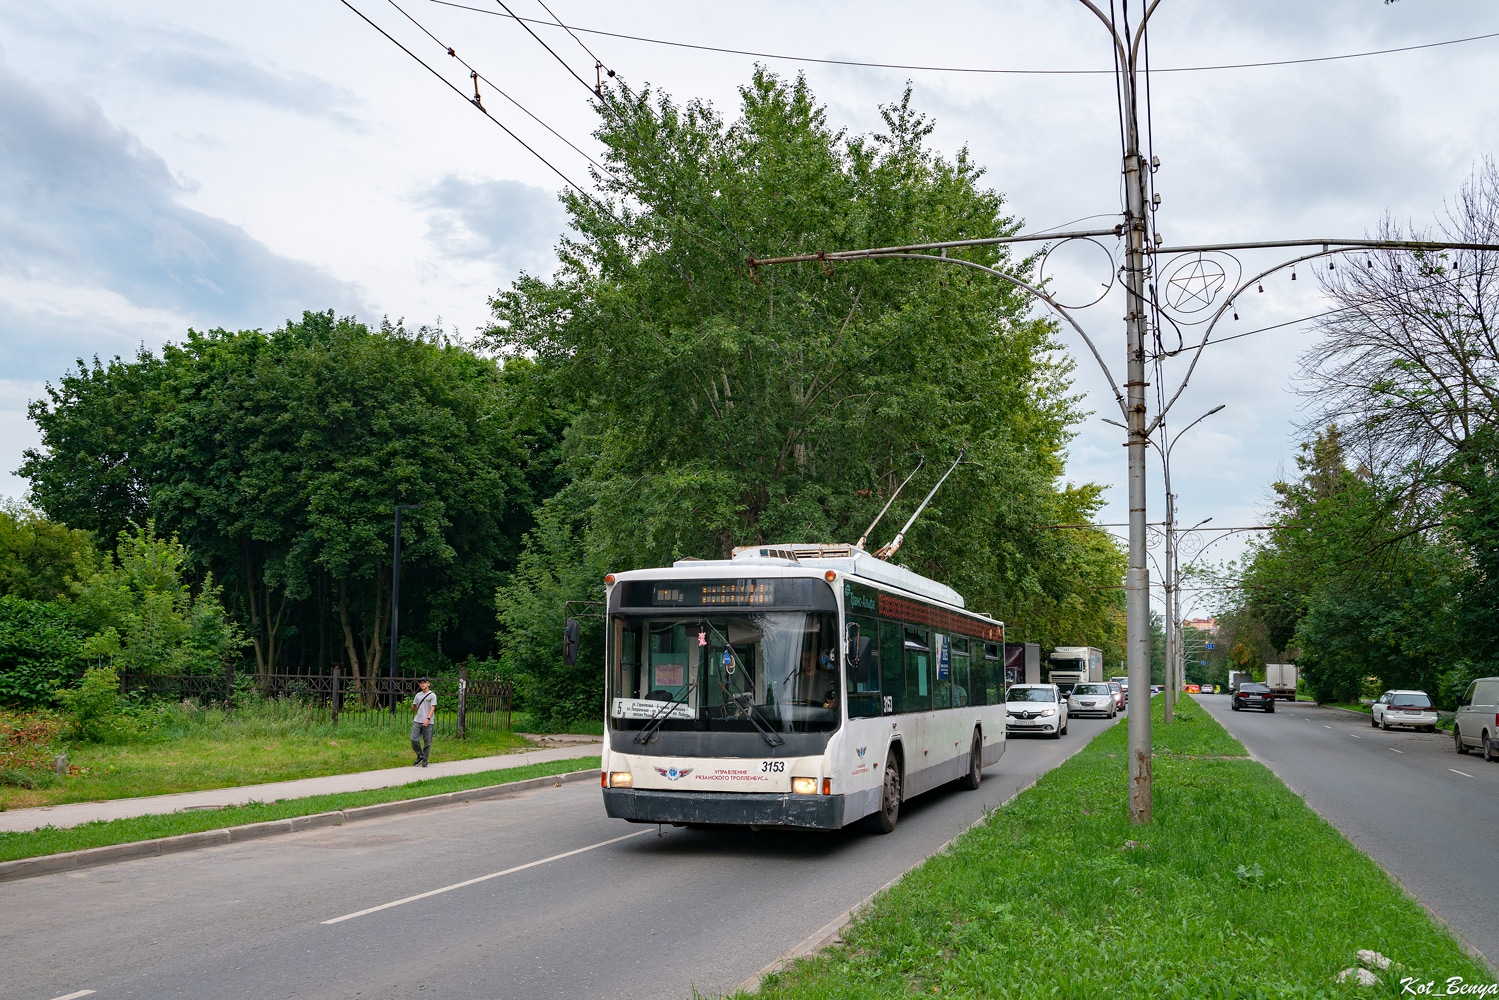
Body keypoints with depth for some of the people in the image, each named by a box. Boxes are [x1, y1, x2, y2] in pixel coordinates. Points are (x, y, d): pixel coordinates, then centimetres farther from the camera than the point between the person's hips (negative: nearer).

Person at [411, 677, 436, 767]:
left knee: (427, 742, -1)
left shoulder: (432, 695, -1)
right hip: (417, 721, 4)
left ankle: (425, 760, 10)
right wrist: (414, 706, -3)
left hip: (428, 722, -4)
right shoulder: (418, 695, 15)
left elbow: (432, 708, -8)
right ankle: (420, 756, 14)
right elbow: (414, 707, 23)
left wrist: (428, 719, -21)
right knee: (414, 740, -6)